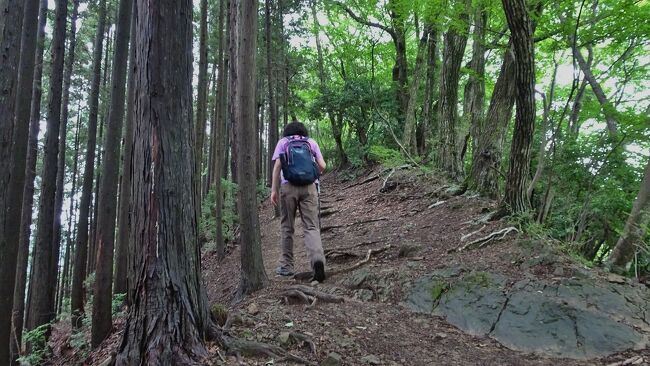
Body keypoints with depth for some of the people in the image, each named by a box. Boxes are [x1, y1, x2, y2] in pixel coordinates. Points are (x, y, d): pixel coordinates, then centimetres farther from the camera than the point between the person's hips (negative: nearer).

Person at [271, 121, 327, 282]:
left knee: (287, 227, 10)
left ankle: (286, 266, 15)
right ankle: (318, 259, -28)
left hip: (288, 186, 0)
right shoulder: (311, 142, 18)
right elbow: (322, 166, 9)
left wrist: (274, 190, 3)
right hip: (309, 186, 1)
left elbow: (277, 166, 2)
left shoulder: (282, 142, 14)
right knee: (311, 227, -4)